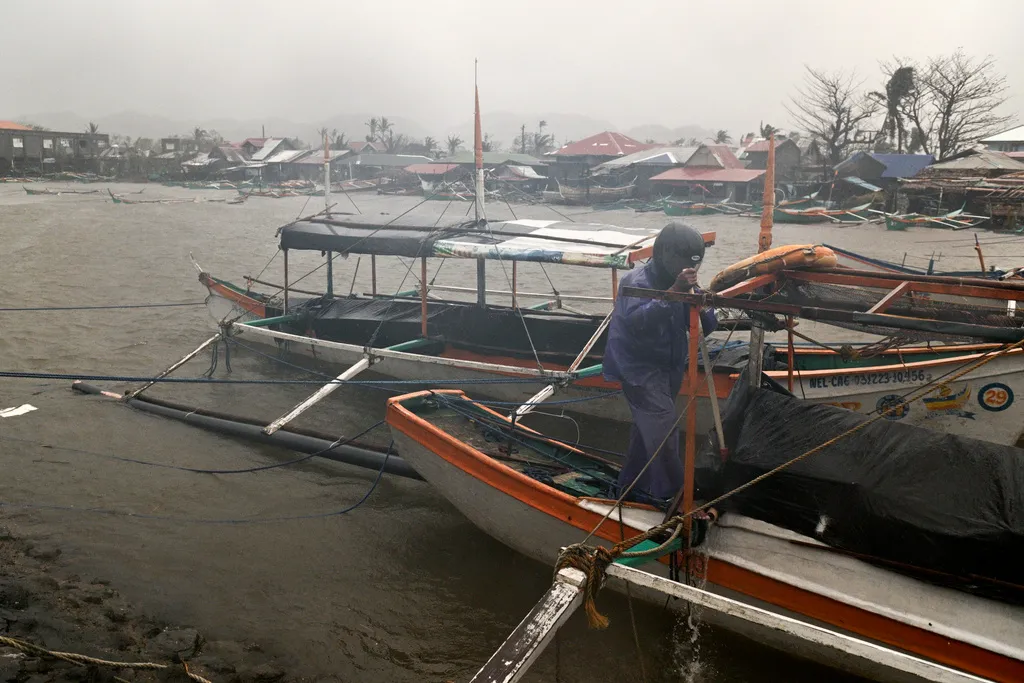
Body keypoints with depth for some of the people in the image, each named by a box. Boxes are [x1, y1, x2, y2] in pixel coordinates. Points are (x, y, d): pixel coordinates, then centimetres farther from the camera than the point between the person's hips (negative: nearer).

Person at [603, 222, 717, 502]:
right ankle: (674, 494, -6)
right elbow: (636, 320, -37)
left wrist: (701, 304, -21)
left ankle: (631, 484, 31)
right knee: (664, 426, -15)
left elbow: (705, 328, 1)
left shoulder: (680, 284, 3)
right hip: (639, 368, -8)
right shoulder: (637, 281, -18)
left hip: (668, 368, 8)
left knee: (648, 427, 16)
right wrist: (674, 292, -43)